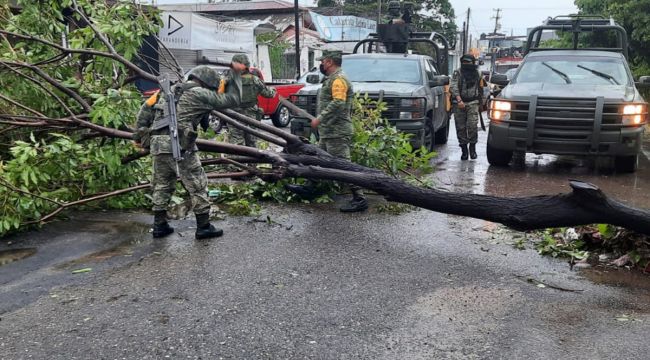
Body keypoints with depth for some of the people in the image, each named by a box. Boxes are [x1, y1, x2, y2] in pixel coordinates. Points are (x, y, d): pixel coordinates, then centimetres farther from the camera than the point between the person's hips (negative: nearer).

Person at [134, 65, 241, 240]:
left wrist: (139, 135, 20)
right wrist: (235, 83, 24)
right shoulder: (200, 94, 3)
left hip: (157, 145, 7)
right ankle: (203, 227, 9)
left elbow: (146, 108, 17)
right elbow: (232, 100, 6)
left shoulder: (170, 90, 22)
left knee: (162, 185, 19)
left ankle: (159, 226, 23)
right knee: (197, 185, 5)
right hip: (179, 146, -7)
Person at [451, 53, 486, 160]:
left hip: (473, 103, 1)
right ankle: (464, 150, 11)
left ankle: (472, 148, -1)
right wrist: (459, 100, -22)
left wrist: (480, 103, 21)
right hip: (459, 103, 0)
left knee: (472, 125, -14)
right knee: (461, 127, 2)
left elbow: (480, 88, 22)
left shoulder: (477, 73, 11)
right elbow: (454, 87, -10)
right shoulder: (457, 73, 2)